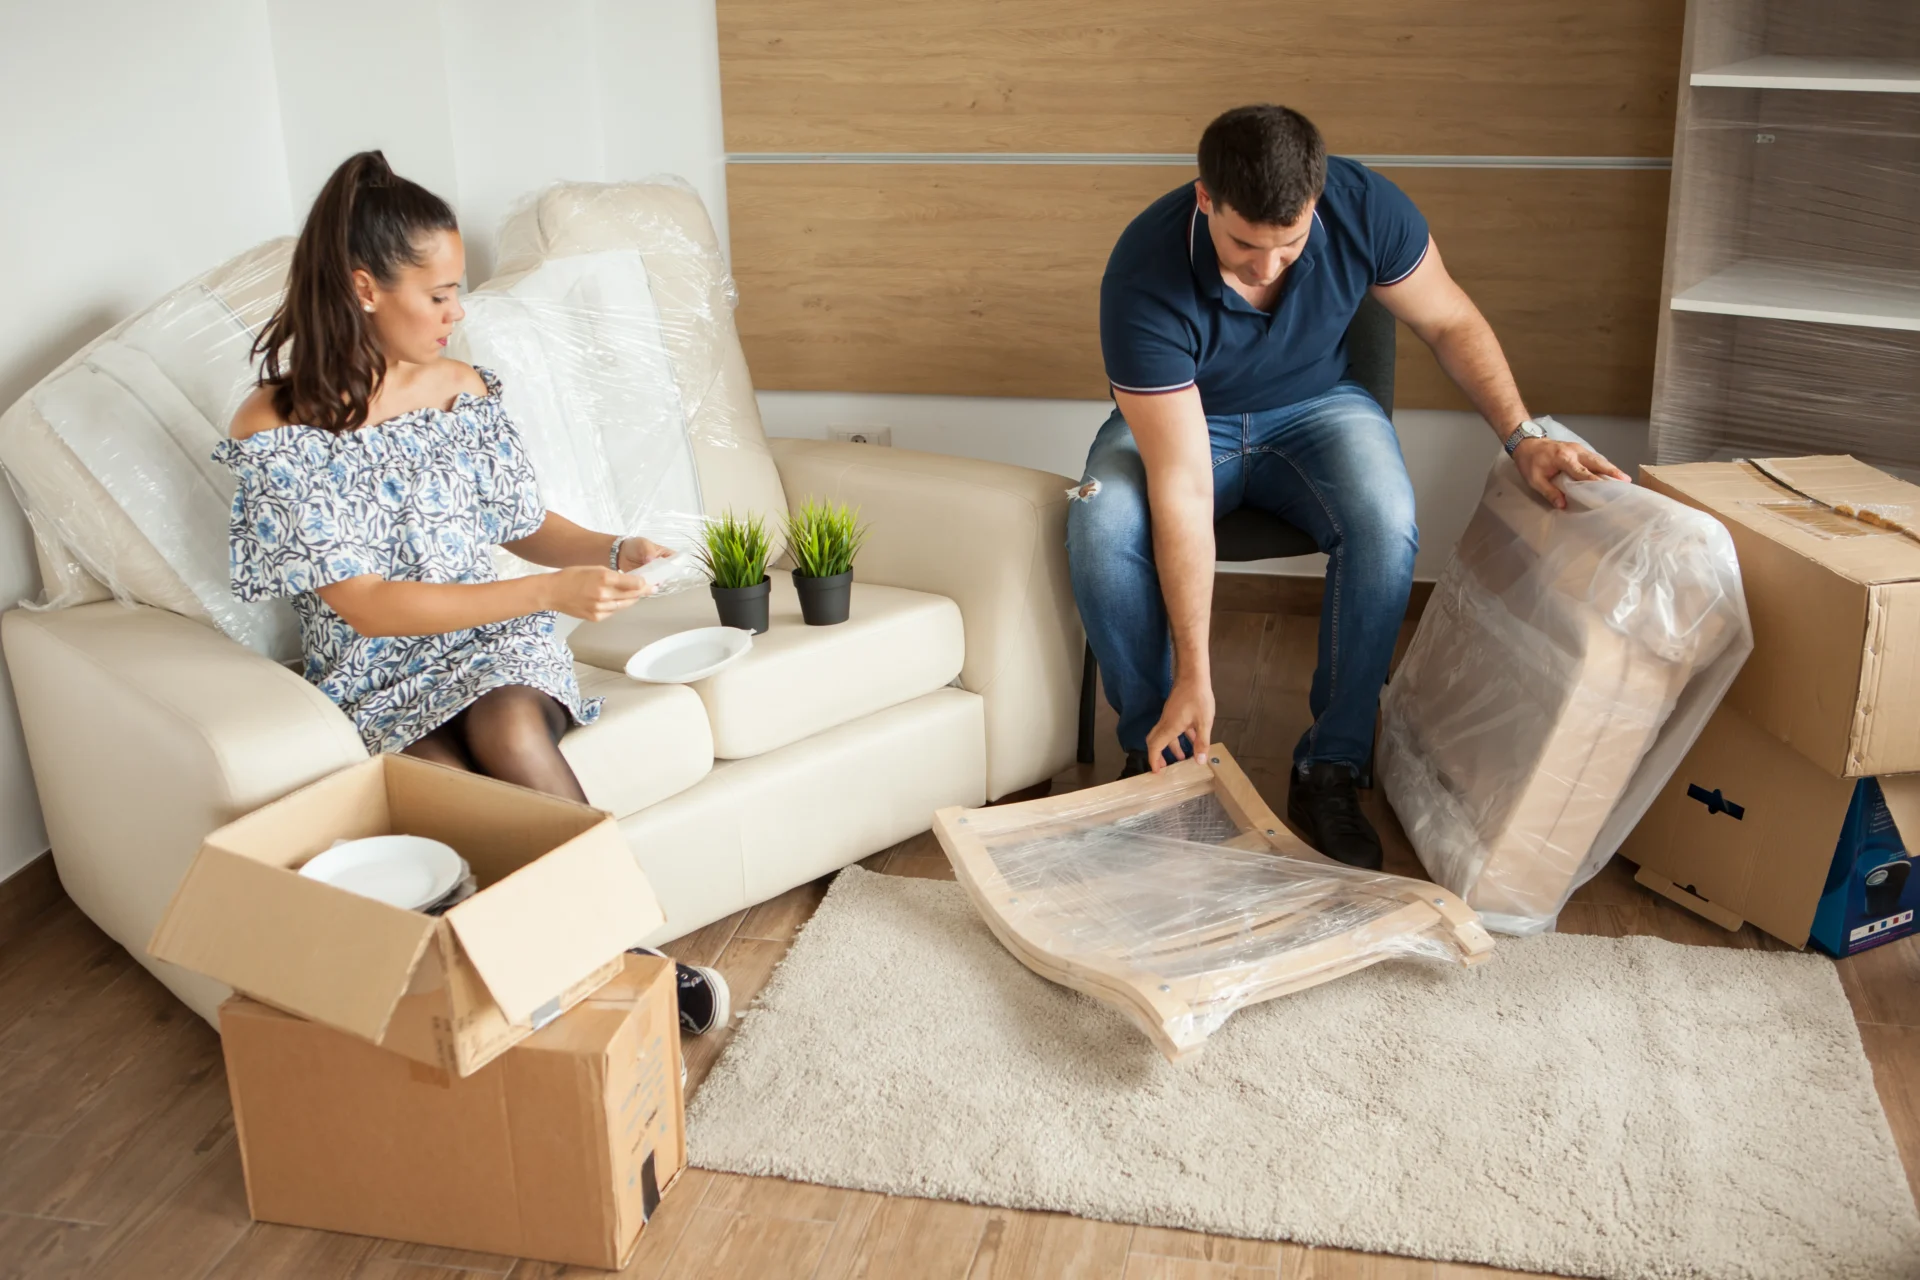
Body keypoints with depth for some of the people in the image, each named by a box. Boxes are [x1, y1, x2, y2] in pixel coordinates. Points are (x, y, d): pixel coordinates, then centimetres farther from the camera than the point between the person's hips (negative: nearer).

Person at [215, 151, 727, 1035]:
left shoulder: (462, 388, 4)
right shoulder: (273, 428, -11)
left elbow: (523, 524, 16)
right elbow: (365, 603, -17)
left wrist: (612, 552, -6)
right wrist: (551, 593, -23)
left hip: (492, 644, 2)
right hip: (375, 675, -2)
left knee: (510, 735, -32)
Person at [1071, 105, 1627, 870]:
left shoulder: (1365, 208, -25)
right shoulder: (1145, 276, -33)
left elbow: (1450, 322, -4)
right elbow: (1181, 490, -34)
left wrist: (1522, 436, -18)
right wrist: (1193, 677, -33)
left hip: (1315, 406, 2)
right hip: (1174, 421, -1)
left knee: (1386, 525, -31)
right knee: (1100, 533, -33)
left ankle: (1330, 768, -15)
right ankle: (1155, 746, -9)